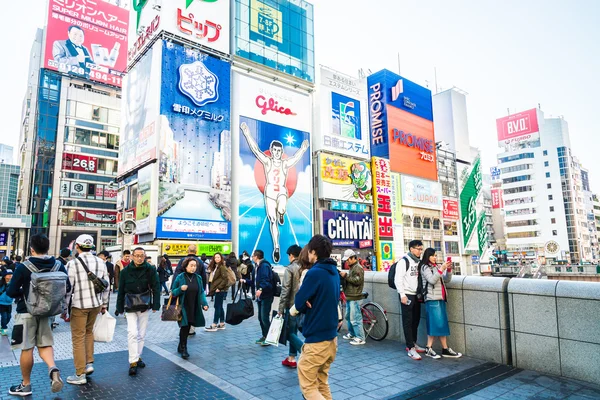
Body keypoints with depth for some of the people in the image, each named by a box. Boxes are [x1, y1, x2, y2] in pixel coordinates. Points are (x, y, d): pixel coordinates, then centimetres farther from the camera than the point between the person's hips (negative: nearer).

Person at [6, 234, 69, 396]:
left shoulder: (23, 268, -15)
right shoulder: (58, 266, -4)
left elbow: (11, 292, -12)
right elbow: (67, 288, 1)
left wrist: (23, 293, 8)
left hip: (26, 311, -4)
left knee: (26, 348, 7)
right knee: (44, 344, 17)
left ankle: (26, 385, 20)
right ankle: (53, 368, -8)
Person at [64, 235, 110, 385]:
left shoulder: (72, 263, -12)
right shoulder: (100, 262, 2)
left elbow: (68, 288, -12)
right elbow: (106, 286, 6)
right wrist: (104, 304, 16)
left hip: (79, 305, -5)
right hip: (96, 304, 5)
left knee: (78, 338, 5)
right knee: (89, 332, 25)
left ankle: (80, 375, 11)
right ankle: (89, 363, 24)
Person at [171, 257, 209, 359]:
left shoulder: (198, 278, 3)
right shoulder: (180, 277, -7)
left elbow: (201, 292, 4)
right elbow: (174, 292, -1)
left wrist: (204, 303, -9)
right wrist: (181, 289, -22)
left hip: (194, 308, 4)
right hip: (183, 308, -3)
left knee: (187, 328, 11)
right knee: (184, 327, -9)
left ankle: (181, 347, 29)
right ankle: (183, 348, 4)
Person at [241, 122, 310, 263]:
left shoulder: (285, 163, 10)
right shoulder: (267, 161, 5)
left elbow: (296, 157, 2)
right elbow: (255, 150, -2)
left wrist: (303, 149, -12)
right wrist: (247, 135, -9)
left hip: (282, 191, 0)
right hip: (270, 192, 0)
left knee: (281, 209, -32)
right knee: (272, 221, -2)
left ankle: (281, 214, 8)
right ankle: (276, 247, 7)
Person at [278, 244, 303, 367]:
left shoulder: (290, 269, -13)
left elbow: (285, 290, -15)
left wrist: (281, 308, -11)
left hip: (292, 305, -6)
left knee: (289, 333, 5)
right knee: (293, 332, 17)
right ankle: (291, 358, 21)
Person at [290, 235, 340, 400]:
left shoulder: (314, 273, -19)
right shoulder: (334, 272, 7)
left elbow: (299, 303, -16)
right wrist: (310, 305, -4)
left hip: (317, 339, -8)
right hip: (331, 336, 9)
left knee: (308, 386, 4)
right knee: (321, 382, 20)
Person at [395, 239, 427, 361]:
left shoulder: (419, 262, 11)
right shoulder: (404, 261, -11)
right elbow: (398, 279, -15)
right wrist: (402, 295, -19)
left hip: (416, 295, 7)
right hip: (407, 295, -7)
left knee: (416, 320, 13)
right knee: (408, 321, -3)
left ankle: (413, 344, 27)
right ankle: (411, 348, 0)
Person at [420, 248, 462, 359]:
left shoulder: (436, 267, 20)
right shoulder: (425, 267, -3)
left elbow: (446, 280, 13)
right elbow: (432, 280, -17)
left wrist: (448, 269, -3)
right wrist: (441, 269, -20)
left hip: (440, 298, 8)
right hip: (432, 299, -8)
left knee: (442, 324, 6)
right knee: (436, 324, -10)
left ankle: (445, 350, 8)